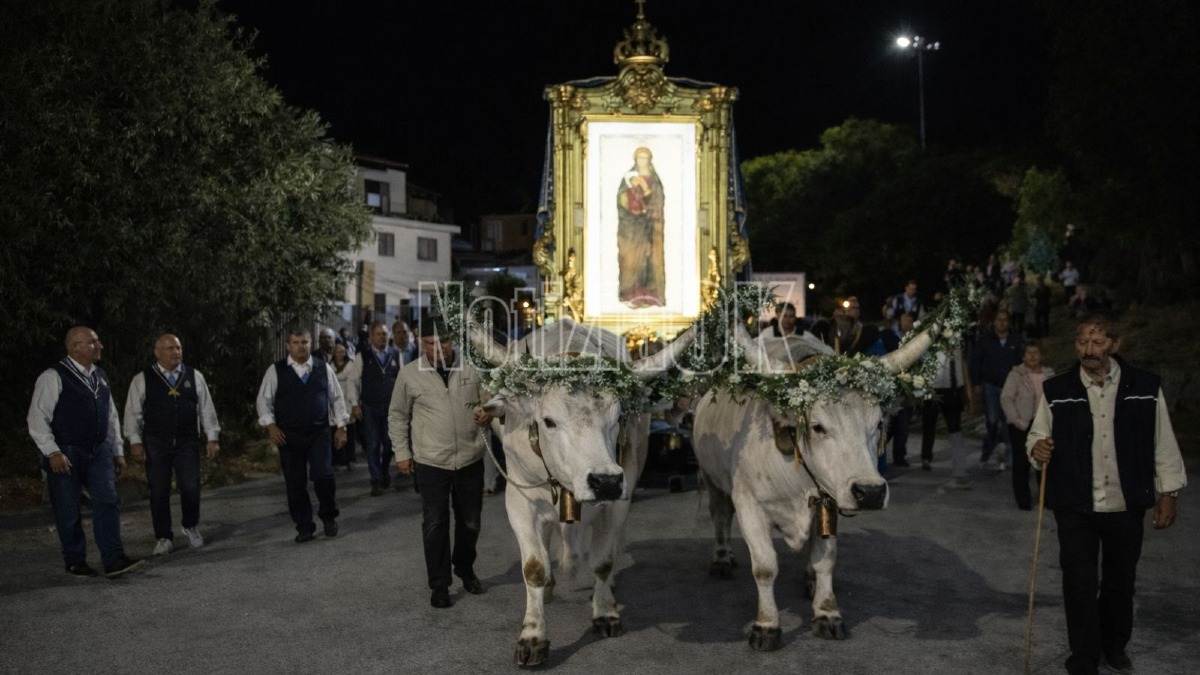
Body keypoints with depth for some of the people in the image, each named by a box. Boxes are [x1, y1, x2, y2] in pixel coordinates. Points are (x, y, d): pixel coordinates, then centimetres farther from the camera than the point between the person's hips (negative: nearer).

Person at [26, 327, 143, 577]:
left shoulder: (100, 376, 12)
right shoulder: (53, 377, -9)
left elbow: (111, 416, 18)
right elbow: (37, 419, -12)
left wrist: (118, 451, 15)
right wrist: (53, 453, -20)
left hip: (99, 451, 5)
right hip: (65, 455, -5)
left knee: (107, 502, -7)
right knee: (69, 512, 4)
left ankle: (113, 559, -9)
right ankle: (75, 562, 19)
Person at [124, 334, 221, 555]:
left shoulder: (195, 377, 6)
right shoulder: (142, 380, 1)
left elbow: (206, 408, 8)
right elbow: (132, 412, 3)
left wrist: (213, 437, 4)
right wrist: (135, 440, -4)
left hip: (187, 442, 1)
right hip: (155, 443, -1)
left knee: (191, 487, -4)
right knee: (159, 491, 3)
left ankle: (191, 526, 22)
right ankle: (163, 537, 16)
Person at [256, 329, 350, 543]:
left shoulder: (324, 369, 5)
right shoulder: (276, 371, 1)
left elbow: (336, 398, 10)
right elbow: (264, 399, 6)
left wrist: (341, 426, 6)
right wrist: (271, 425, -6)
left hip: (319, 433, 0)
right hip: (288, 435, 0)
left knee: (323, 476, -11)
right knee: (295, 483, 4)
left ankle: (328, 516, 16)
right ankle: (304, 527, 18)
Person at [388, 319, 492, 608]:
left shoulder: (472, 368, -2)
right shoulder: (409, 374, -4)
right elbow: (397, 415, 7)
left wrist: (488, 413, -10)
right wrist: (402, 452, 4)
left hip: (471, 459, 2)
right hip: (431, 462, -2)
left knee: (470, 521, 14)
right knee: (435, 524, 2)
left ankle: (465, 569, 38)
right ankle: (439, 585, 17)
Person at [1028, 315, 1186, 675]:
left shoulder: (1146, 387, -5)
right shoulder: (1056, 390, -5)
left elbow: (1163, 444, 1)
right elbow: (1038, 435, 4)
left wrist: (1168, 493, 2)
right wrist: (1037, 448, -20)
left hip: (1127, 505, 1)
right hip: (1075, 507, -1)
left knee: (1121, 581, 17)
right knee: (1080, 584, 3)